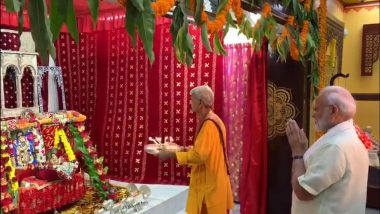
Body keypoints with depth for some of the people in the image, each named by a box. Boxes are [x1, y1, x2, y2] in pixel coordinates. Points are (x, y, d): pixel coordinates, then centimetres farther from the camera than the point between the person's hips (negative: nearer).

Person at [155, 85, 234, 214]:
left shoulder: (209, 125, -21)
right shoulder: (212, 120, 10)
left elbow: (199, 155, -26)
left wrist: (171, 154, -20)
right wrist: (186, 149, 10)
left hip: (210, 183, -9)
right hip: (209, 181, 9)